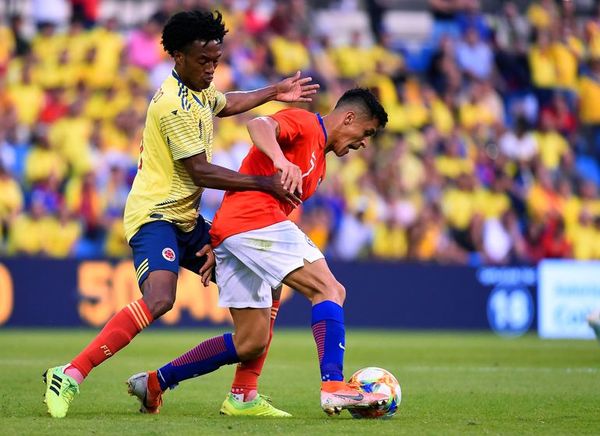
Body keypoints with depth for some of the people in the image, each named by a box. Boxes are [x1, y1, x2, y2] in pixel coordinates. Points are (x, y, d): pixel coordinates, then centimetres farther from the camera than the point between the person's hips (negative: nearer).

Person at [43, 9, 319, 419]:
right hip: (155, 216, -10)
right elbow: (201, 172, -19)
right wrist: (267, 183, -17)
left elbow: (225, 103, 38)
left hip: (185, 218, 10)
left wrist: (274, 92, 37)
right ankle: (70, 375, -31)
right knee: (159, 299, -33)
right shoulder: (175, 106, -20)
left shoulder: (199, 91, 12)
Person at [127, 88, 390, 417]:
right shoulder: (303, 122, 1)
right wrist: (281, 159, -40)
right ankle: (333, 386, -30)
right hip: (254, 220, -10)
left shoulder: (319, 160, 29)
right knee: (327, 288, -16)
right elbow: (259, 125, -20)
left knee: (251, 344, 8)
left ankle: (155, 383, 15)